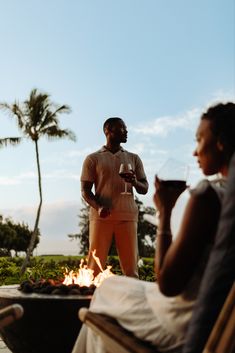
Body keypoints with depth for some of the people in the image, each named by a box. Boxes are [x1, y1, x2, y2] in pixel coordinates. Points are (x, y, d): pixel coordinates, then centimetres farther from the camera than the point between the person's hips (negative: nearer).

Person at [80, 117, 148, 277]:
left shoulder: (134, 158, 16)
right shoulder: (93, 159, 9)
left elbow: (144, 189, 13)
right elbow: (85, 191, 4)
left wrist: (134, 182, -11)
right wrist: (98, 207, -15)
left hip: (127, 216, 2)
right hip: (101, 217, -2)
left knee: (131, 266, 0)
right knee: (95, 266, -3)